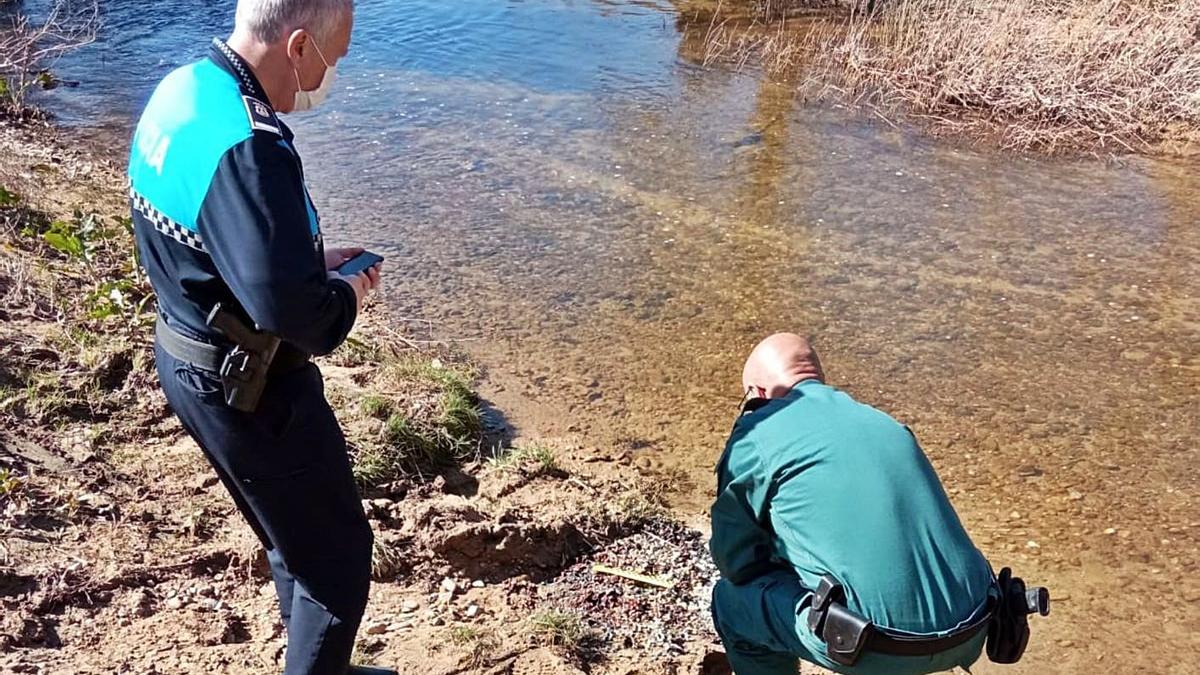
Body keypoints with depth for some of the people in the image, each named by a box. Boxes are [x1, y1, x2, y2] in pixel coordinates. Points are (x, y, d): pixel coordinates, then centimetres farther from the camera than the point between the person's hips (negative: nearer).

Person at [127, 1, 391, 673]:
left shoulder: (181, 89, 2)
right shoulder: (247, 146, -30)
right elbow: (293, 310, -33)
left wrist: (312, 257, 8)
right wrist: (352, 289, -12)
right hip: (249, 390, -10)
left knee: (298, 537, 25)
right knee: (337, 554, 8)